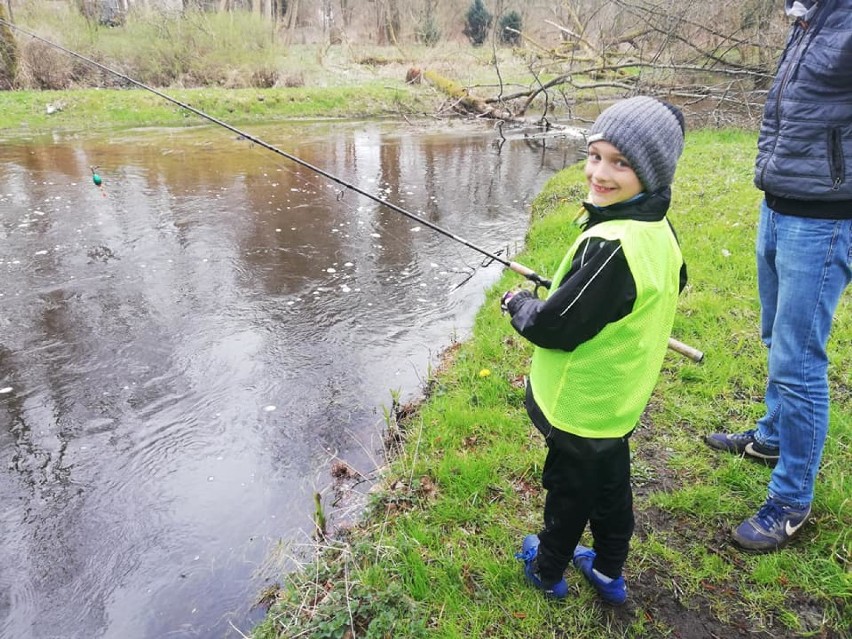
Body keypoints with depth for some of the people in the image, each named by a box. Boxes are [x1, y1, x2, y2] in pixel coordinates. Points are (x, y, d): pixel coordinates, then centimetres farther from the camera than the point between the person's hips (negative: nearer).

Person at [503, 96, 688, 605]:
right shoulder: (660, 230, -4)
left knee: (569, 489, 14)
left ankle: (547, 569, 40)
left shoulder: (609, 245, -33)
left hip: (580, 405, -8)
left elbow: (554, 329, -27)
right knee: (611, 484, 24)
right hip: (621, 399, 8)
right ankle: (609, 573, 45)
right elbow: (675, 285, 16)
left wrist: (518, 303, -7)